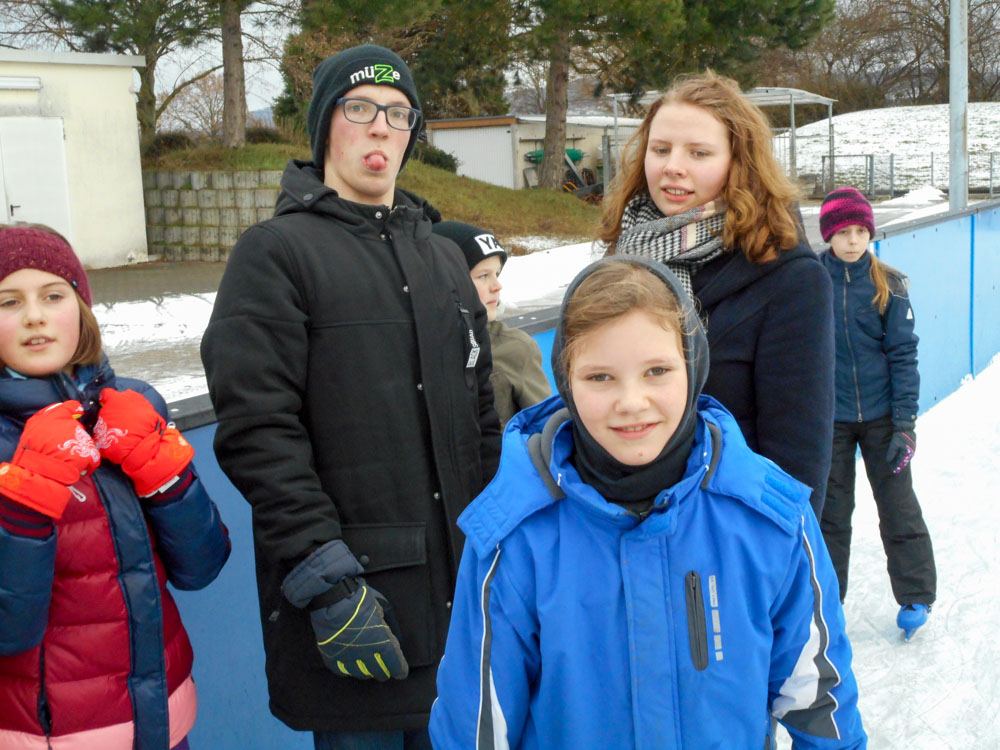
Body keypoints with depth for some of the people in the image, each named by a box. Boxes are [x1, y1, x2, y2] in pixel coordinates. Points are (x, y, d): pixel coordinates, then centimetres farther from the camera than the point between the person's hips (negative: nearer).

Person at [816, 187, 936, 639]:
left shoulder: (888, 285, -3)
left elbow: (903, 355, -3)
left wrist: (905, 423, -8)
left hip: (881, 414, 0)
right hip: (827, 418, 0)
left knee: (899, 507, 7)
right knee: (829, 512, 10)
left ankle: (915, 597, 22)